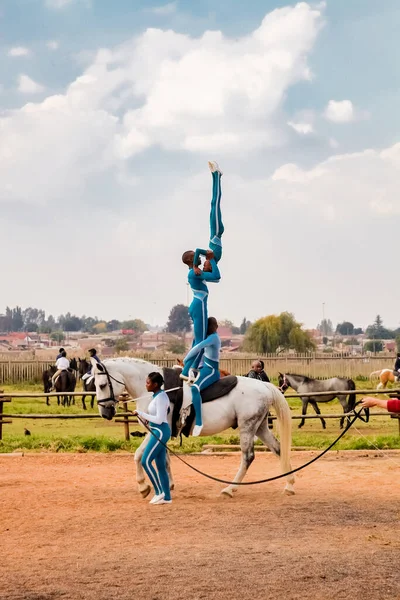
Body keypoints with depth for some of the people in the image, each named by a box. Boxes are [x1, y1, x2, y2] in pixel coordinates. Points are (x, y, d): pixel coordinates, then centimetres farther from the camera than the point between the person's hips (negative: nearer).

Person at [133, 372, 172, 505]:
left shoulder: (160, 397, -16)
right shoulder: (158, 395, 13)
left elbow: (159, 419, -21)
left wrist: (141, 413, -17)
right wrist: (147, 417, 12)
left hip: (160, 432, -10)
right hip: (157, 432, 10)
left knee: (146, 461, -11)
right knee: (160, 465, 10)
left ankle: (159, 492, -5)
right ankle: (166, 497, 12)